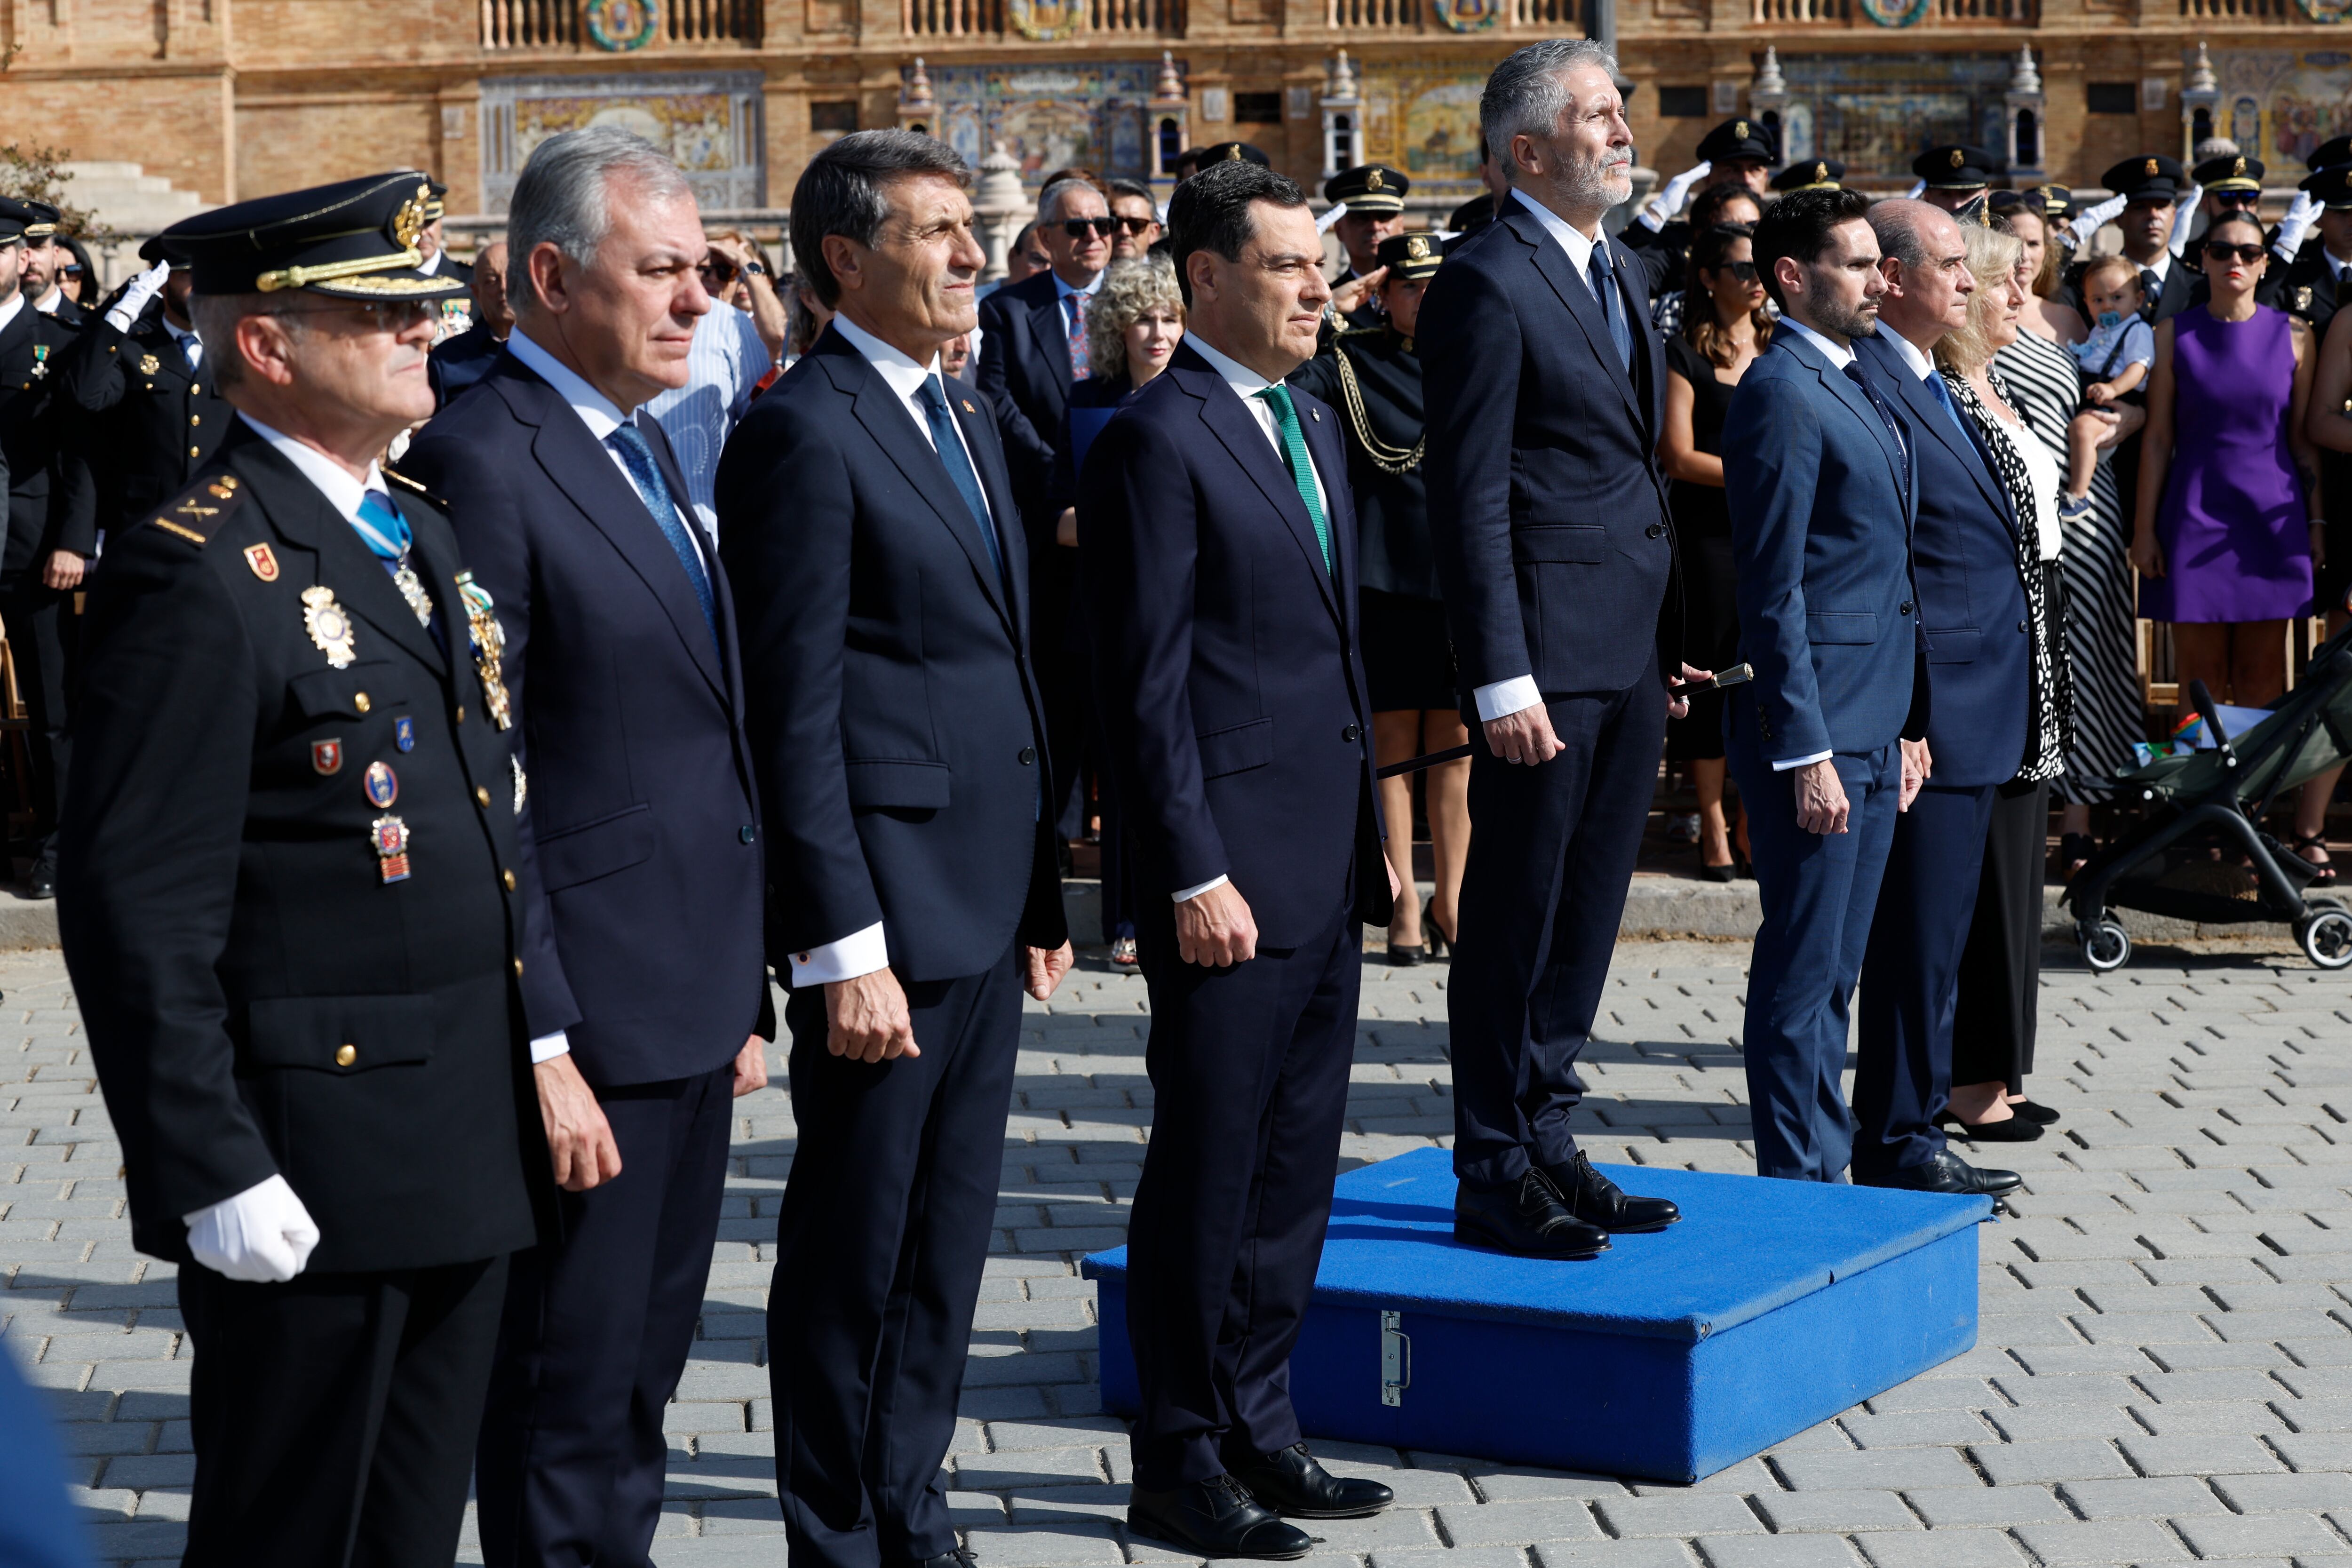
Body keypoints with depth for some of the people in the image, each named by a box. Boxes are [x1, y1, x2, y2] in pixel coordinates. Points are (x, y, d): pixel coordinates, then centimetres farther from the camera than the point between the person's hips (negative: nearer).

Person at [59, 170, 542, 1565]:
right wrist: (217, 1177, -20)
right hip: (310, 1181, -8)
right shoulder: (198, 577, -15)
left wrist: (535, 1069, 16)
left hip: (467, 1166, 8)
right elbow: (140, 917, -18)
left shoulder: (425, 538, 14)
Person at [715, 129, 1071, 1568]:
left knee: (950, 1236, 15)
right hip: (887, 904, -8)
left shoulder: (968, 422, 16)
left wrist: (1044, 889, 15)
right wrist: (844, 948, -19)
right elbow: (795, 716, -15)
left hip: (986, 907, 8)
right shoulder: (805, 431, -12)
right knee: (855, 1248, 2)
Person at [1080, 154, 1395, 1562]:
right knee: (1208, 1168, 0)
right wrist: (1195, 876, -17)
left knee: (1295, 1164, 14)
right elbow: (1148, 681, -14)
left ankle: (1258, 1428, 24)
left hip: (1326, 862, 8)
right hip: (1231, 865, -8)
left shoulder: (1312, 426, 15)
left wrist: (1370, 832, 16)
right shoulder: (1157, 443, -12)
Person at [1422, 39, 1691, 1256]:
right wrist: (1501, 679, -20)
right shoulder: (1489, 284, -12)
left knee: (1585, 919, 14)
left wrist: (1668, 650, 15)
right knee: (1516, 918, 0)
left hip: (1631, 652, 9)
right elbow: (1470, 500, -15)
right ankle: (1494, 1175, 8)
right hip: (1549, 651, -9)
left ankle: (1546, 1145, 24)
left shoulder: (1615, 267, 16)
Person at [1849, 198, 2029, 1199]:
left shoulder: (1935, 386, 17)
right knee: (1916, 941, -3)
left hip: (1982, 714, 10)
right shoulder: (1865, 385, -15)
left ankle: (1913, 1133, 21)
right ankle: (1898, 1146, 5)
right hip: (1933, 710, -10)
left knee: (1936, 939, 14)